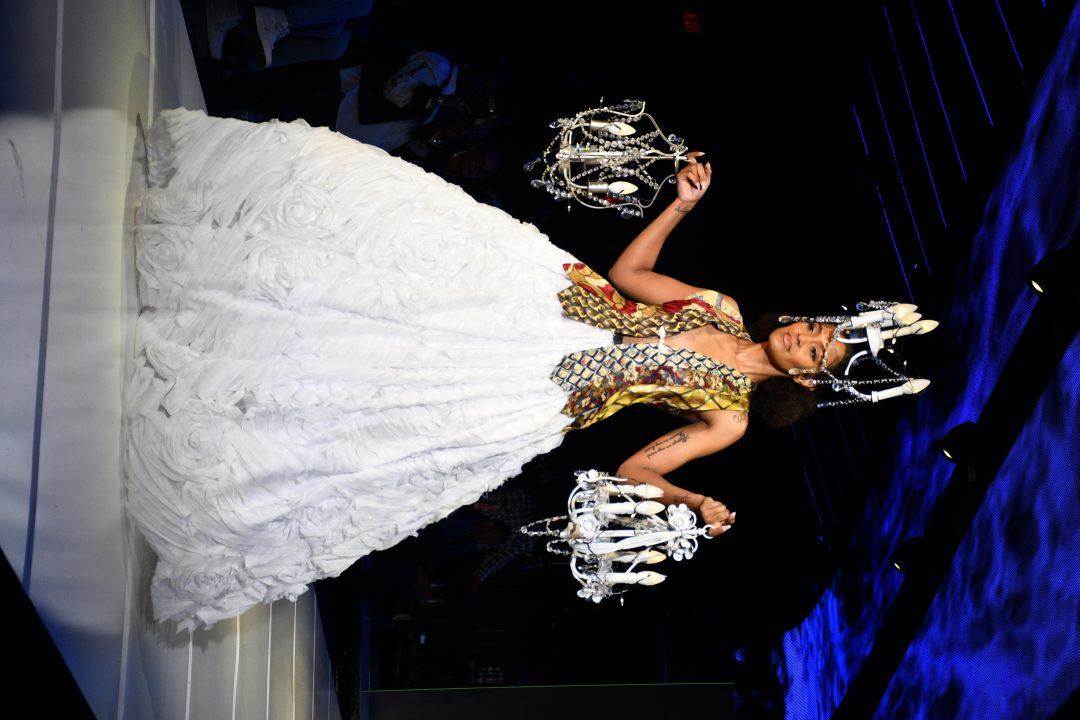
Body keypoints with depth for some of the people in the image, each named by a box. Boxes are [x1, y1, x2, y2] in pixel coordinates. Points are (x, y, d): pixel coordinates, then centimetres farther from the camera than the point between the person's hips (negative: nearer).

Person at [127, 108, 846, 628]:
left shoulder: (729, 417, 2)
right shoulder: (726, 309, 13)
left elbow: (637, 469, 0)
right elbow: (627, 272, 15)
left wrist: (695, 502, -19)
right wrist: (682, 204, 4)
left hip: (557, 388, -4)